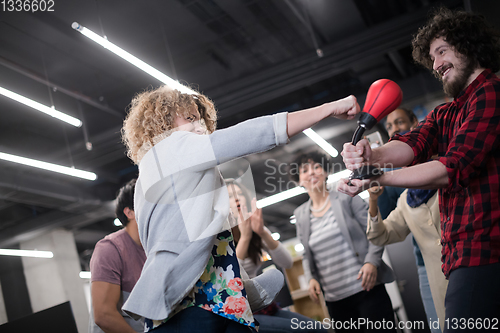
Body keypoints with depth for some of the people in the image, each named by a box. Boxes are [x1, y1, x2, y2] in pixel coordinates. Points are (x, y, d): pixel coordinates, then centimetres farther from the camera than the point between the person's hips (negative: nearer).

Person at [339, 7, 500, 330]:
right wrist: (372, 155, -22)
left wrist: (376, 178, -16)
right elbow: (413, 145, 0)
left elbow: (454, 168, -17)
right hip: (464, 254, 9)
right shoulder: (444, 115, 22)